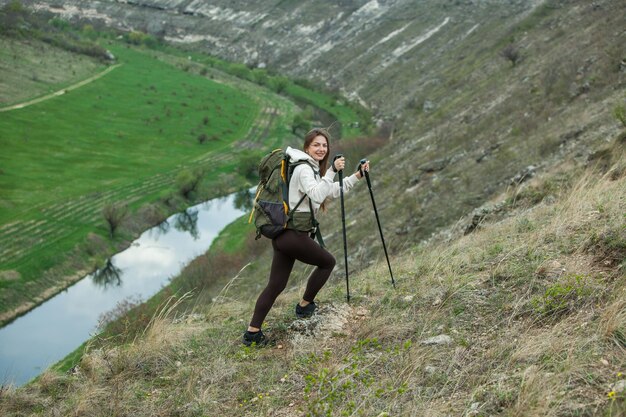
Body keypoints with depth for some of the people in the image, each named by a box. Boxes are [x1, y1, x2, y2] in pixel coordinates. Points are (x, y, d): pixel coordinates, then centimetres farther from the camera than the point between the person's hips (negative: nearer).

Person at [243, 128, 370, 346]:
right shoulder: (304, 169, -11)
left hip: (282, 235, 9)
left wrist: (357, 176, 24)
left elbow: (333, 191, 29)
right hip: (294, 235, -9)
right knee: (328, 262, 14)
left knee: (275, 285, 6)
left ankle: (252, 332, 3)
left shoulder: (312, 169, 20)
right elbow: (316, 196, -26)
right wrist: (332, 171, -27)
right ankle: (305, 306, 21)